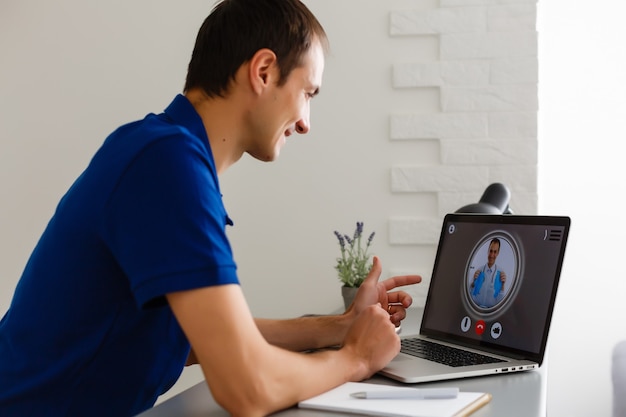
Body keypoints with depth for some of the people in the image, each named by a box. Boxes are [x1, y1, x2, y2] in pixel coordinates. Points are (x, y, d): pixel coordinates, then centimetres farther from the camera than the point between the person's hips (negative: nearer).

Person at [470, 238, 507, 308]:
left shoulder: (501, 274, -2)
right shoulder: (479, 271, 3)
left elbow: (500, 301, -4)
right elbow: (471, 297, 5)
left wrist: (502, 285, -15)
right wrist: (473, 282, -9)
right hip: (477, 308, 1)